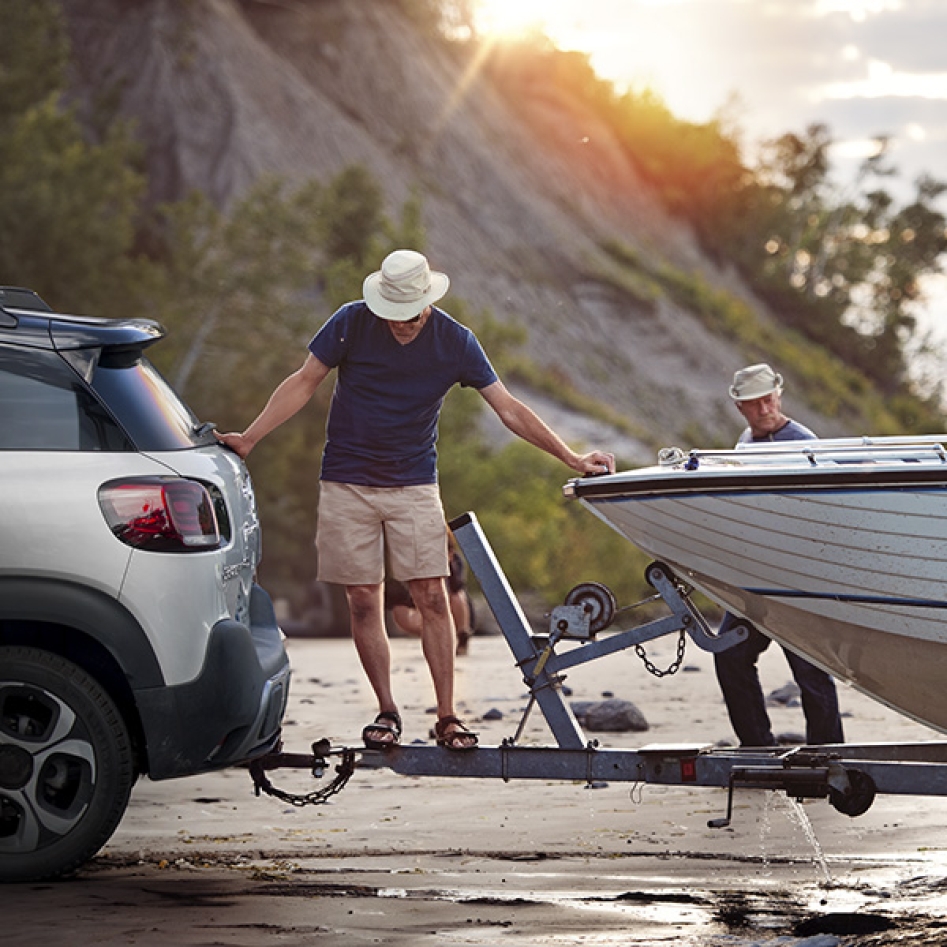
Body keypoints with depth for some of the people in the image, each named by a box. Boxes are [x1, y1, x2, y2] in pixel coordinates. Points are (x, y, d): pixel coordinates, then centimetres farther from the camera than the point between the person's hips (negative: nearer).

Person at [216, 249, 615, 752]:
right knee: (364, 600, -1)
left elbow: (509, 409, 0)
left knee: (432, 596, -8)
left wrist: (571, 458, -3)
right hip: (346, 483, 0)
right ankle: (386, 711, 10)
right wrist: (248, 438, -3)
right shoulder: (351, 324, -7)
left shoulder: (455, 342, -5)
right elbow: (303, 384, 1)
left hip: (414, 483, 0)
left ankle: (446, 716, -3)